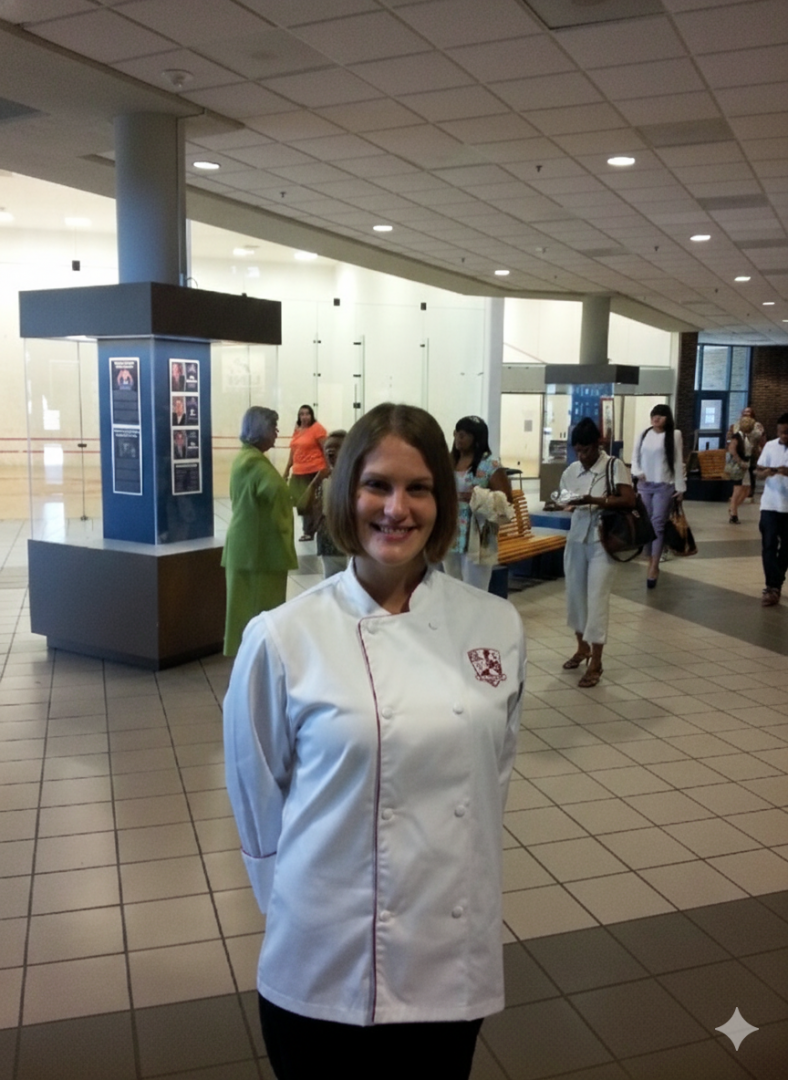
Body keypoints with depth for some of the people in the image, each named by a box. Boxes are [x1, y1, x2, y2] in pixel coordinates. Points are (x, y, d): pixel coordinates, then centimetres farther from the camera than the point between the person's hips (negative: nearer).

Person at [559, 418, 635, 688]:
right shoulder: (572, 470, 5)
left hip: (604, 539, -6)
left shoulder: (614, 466, -10)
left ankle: (596, 662, 0)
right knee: (575, 593, 12)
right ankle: (582, 647, 32)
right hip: (577, 537, 6)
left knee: (597, 598, -7)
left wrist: (594, 500, -27)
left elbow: (629, 500, -18)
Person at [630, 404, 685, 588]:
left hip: (664, 485, -4)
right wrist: (638, 473, -7)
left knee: (658, 524, -9)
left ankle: (654, 567, -9)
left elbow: (678, 462, -1)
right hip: (645, 485, 4)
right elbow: (635, 456, 12)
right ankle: (651, 562, 18)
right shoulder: (644, 434, 6)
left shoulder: (674, 435, -2)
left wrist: (680, 487, -3)